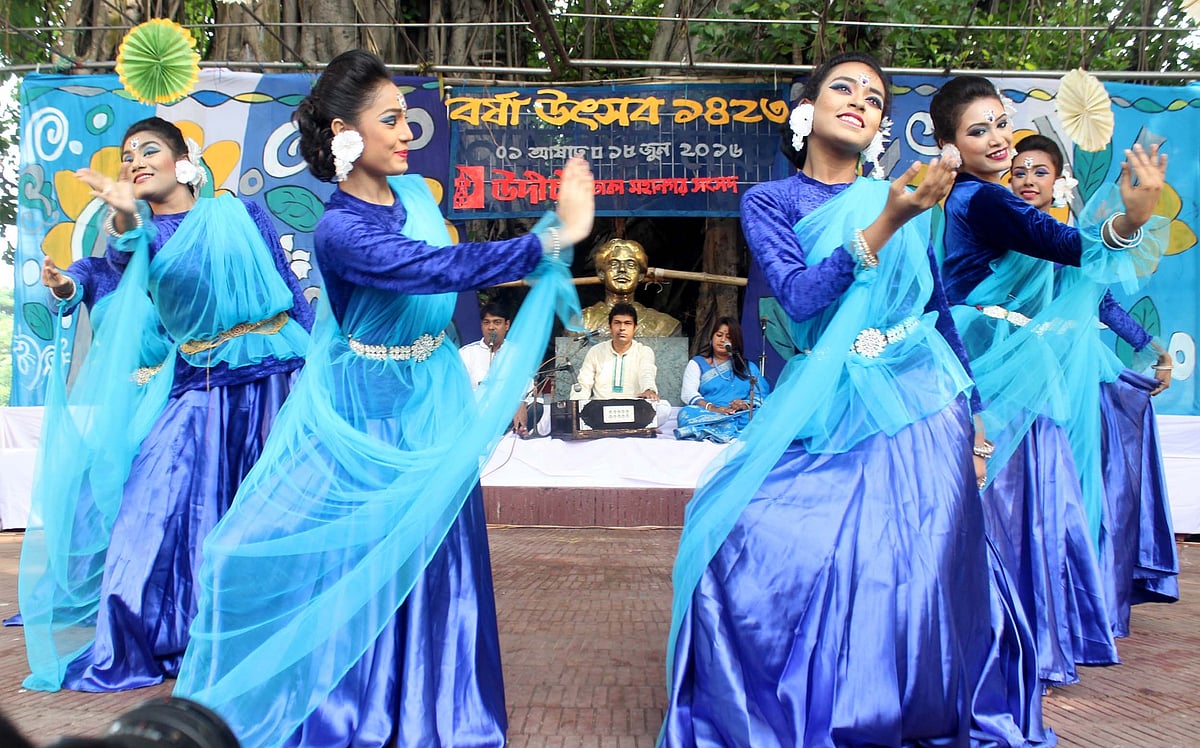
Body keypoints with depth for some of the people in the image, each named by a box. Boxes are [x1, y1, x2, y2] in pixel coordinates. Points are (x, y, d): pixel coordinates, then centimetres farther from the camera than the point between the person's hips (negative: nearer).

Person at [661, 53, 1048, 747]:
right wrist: (884, 225, -20)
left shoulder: (904, 197, 11)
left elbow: (941, 313, 14)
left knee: (915, 572, -5)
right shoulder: (769, 201, 4)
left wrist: (965, 420, 11)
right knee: (753, 545, -16)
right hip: (824, 411, -1)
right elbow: (800, 296, -12)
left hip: (917, 406, 1)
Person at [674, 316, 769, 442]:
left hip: (741, 415, 1)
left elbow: (760, 396, 12)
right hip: (708, 415, -1)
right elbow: (688, 393, 3)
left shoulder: (749, 367, 26)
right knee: (687, 412, -35)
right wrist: (712, 408, -16)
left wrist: (747, 405, -13)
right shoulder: (697, 363, 20)